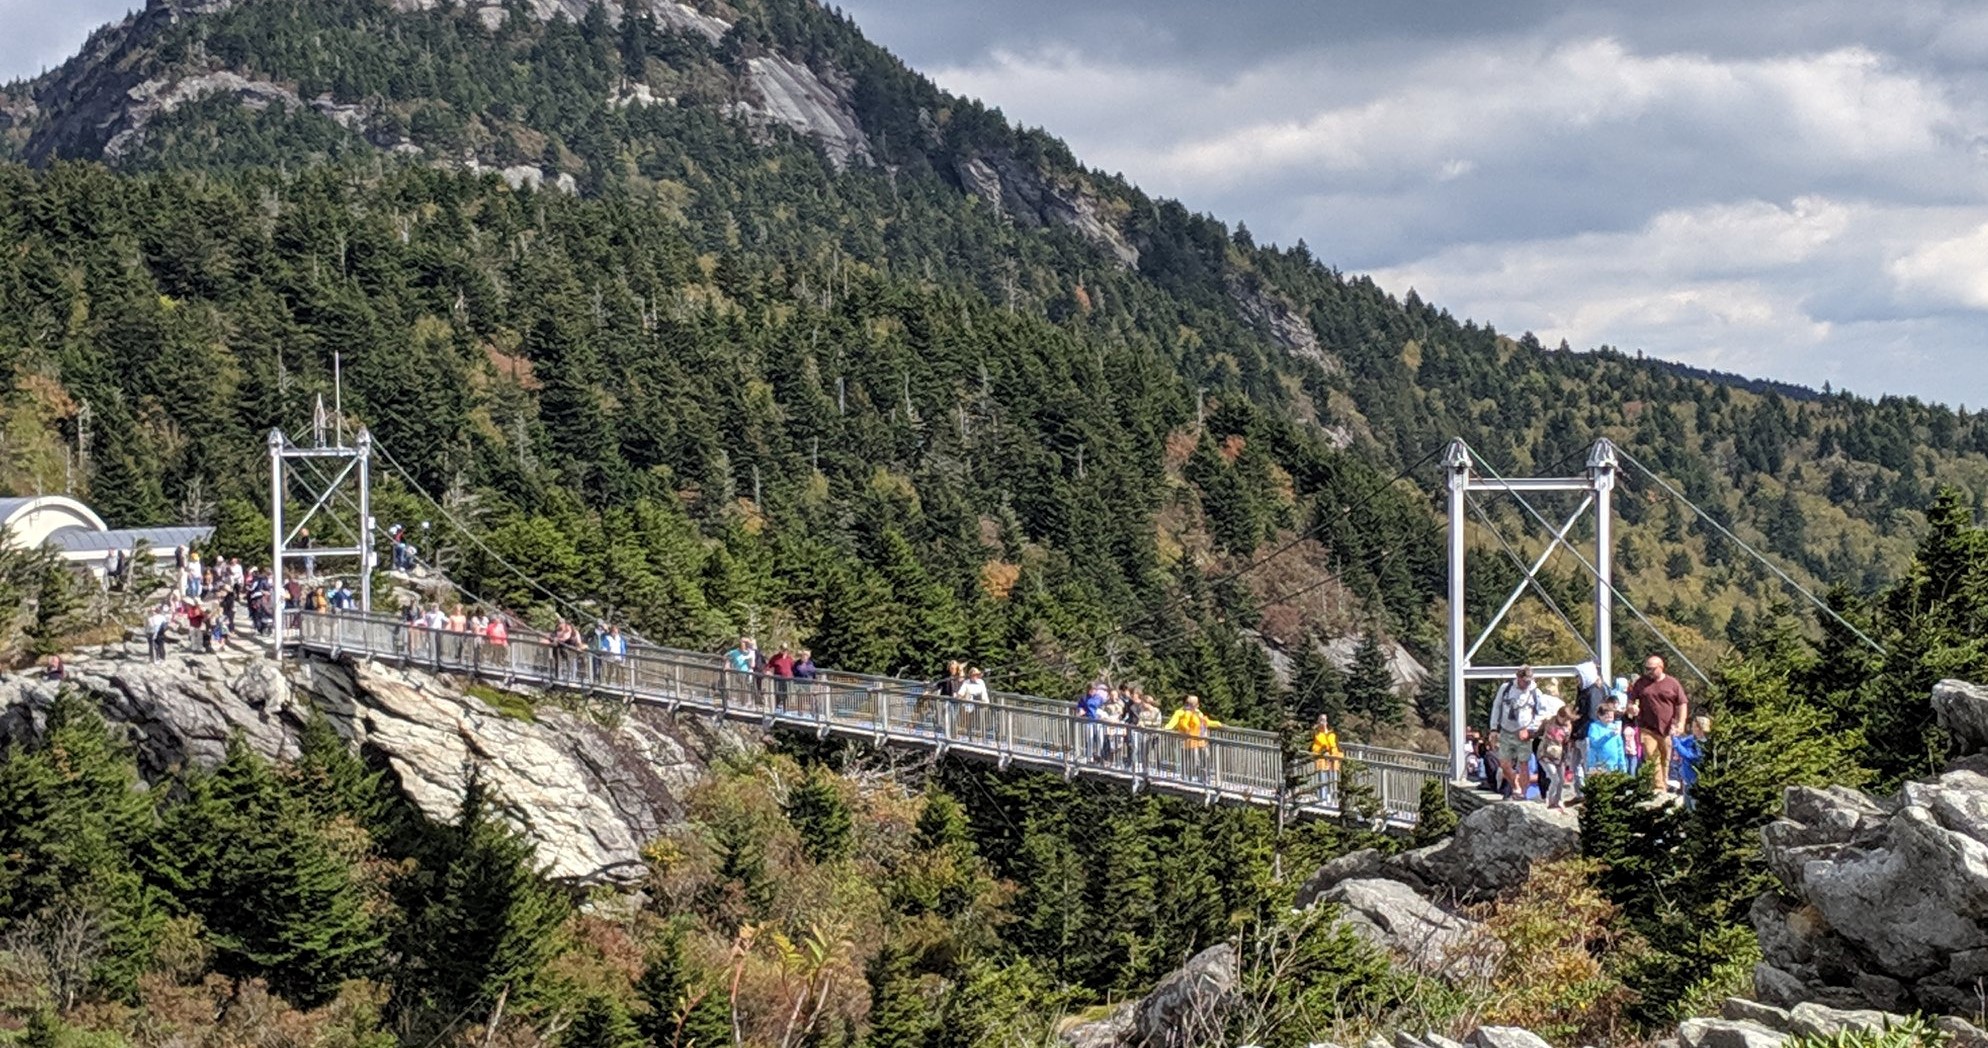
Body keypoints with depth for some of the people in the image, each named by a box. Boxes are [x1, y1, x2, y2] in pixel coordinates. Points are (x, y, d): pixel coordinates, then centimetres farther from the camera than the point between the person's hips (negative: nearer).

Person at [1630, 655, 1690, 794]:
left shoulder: (1672, 683, 3)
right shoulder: (1641, 683, 7)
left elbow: (1683, 704, 4)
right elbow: (1631, 699, 16)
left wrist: (1681, 723, -7)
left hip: (1667, 729, 0)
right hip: (1648, 729, 0)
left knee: (1666, 760, 7)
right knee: (1652, 759, -11)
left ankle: (1664, 785, 19)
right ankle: (1659, 789, -12)